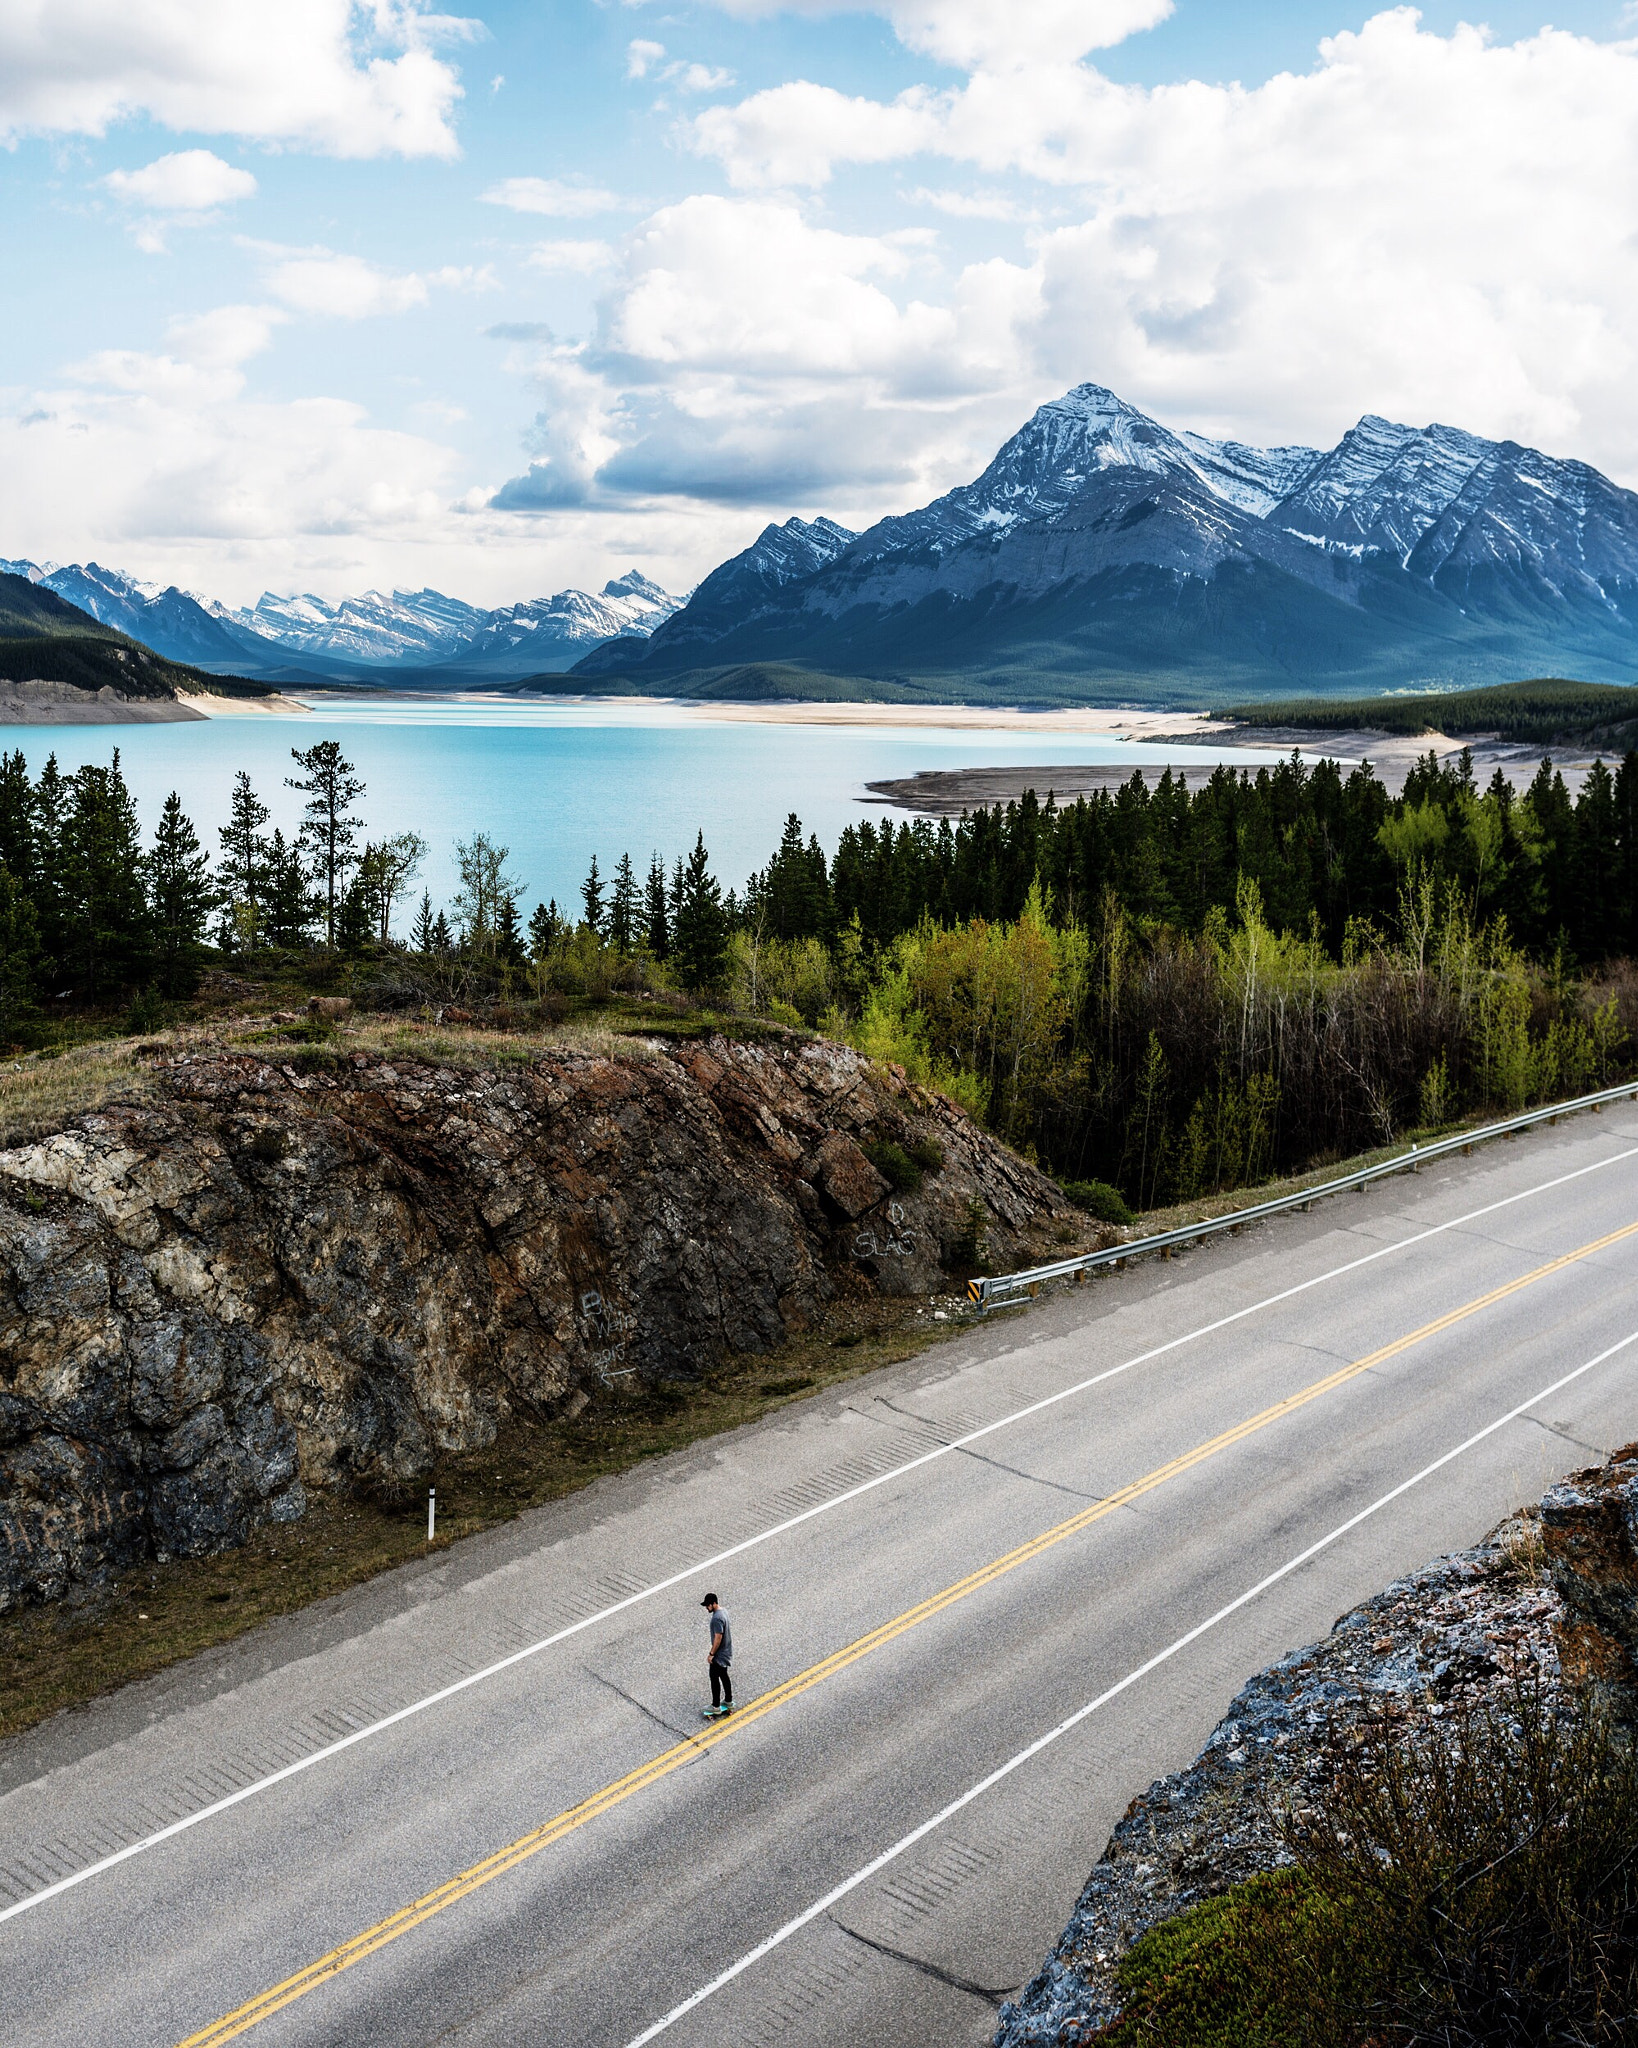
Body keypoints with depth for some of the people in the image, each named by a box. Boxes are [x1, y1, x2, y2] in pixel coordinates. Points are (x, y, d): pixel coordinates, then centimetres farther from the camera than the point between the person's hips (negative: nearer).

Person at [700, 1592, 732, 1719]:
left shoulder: (717, 1618, -28)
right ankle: (728, 1701, 31)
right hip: (726, 1652, 10)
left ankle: (716, 1707, 11)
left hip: (719, 1655, -10)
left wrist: (711, 1654, -18)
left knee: (714, 1678, 2)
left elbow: (718, 1638, -27)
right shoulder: (722, 1611, 4)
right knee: (724, 1676, 20)